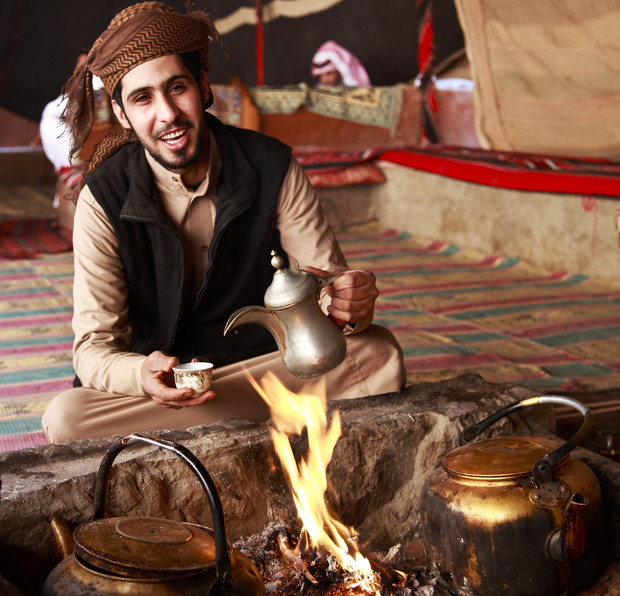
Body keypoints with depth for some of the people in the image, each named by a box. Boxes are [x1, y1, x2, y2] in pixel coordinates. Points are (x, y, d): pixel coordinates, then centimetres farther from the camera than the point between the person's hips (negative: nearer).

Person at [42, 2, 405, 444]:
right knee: (66, 419, -31)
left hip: (267, 364, 1)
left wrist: (352, 305, -35)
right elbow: (93, 347, -13)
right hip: (157, 376, 0)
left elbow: (332, 289, -8)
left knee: (379, 353, -23)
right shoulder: (105, 199, -13)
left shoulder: (272, 169, -10)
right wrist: (143, 375, -37)